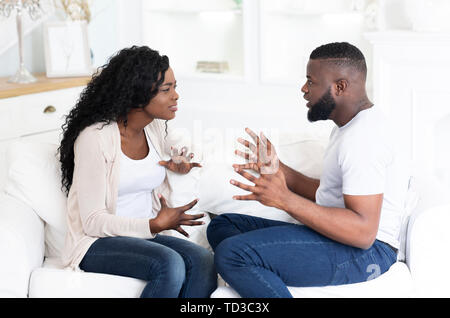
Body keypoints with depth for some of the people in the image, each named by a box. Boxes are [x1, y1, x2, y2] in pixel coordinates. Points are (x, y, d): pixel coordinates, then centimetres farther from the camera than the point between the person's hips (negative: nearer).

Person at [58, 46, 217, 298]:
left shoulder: (157, 128, 5)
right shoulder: (94, 138, -16)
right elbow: (93, 221, -17)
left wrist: (177, 165, 5)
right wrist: (155, 225, -25)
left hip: (144, 236, 6)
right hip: (96, 243, -6)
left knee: (203, 260, -24)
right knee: (169, 264, -33)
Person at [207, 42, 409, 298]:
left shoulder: (363, 137, -19)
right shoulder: (350, 126, 17)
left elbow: (363, 232, -27)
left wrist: (285, 199, -31)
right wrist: (278, 170, 11)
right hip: (335, 237, 12)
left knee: (231, 253, -27)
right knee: (222, 225, 8)